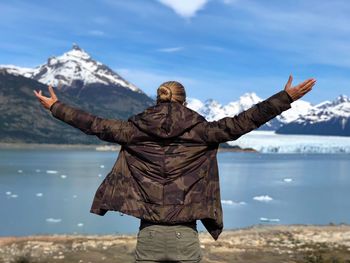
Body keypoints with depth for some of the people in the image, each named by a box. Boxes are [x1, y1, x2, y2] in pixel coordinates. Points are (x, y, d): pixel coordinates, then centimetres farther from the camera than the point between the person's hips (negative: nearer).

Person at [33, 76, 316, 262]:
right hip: (185, 236, -1)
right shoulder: (199, 131, -2)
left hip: (149, 236, 1)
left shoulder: (137, 130, 2)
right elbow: (240, 123, -5)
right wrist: (287, 96, 0)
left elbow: (95, 125, 9)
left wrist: (55, 106, 22)